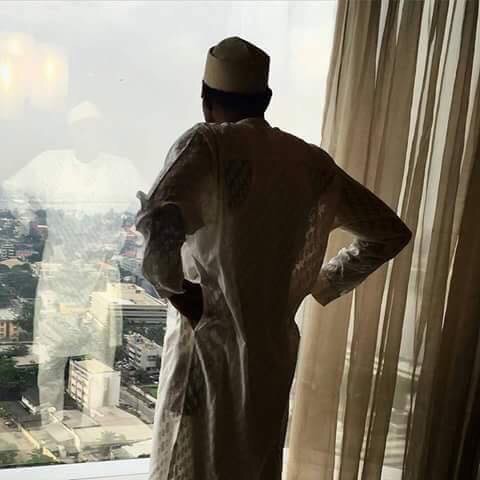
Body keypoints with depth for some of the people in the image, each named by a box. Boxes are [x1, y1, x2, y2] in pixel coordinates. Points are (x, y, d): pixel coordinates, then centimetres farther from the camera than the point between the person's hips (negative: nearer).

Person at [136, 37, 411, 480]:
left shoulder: (206, 145, -13)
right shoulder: (310, 161, 3)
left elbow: (159, 222, -33)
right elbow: (391, 232, 10)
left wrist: (174, 287, -16)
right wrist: (322, 282, 13)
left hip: (207, 352, -5)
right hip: (274, 352, 5)